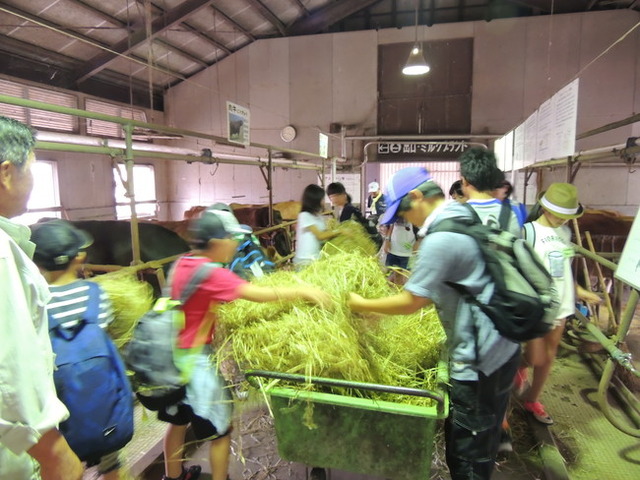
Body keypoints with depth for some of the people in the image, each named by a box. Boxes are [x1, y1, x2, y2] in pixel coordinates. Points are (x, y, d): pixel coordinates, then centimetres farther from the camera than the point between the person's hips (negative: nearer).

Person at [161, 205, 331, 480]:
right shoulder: (209, 273, -25)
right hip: (195, 358, -9)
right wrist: (303, 291, -21)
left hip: (174, 354, 9)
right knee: (220, 428, 9)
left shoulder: (183, 263, 1)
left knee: (178, 421, 26)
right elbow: (258, 294, -28)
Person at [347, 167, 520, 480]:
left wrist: (362, 305, -5)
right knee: (480, 442, 25)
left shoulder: (441, 238, -23)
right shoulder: (465, 217, 8)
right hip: (499, 348, 10)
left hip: (479, 359, -10)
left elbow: (410, 303, -18)